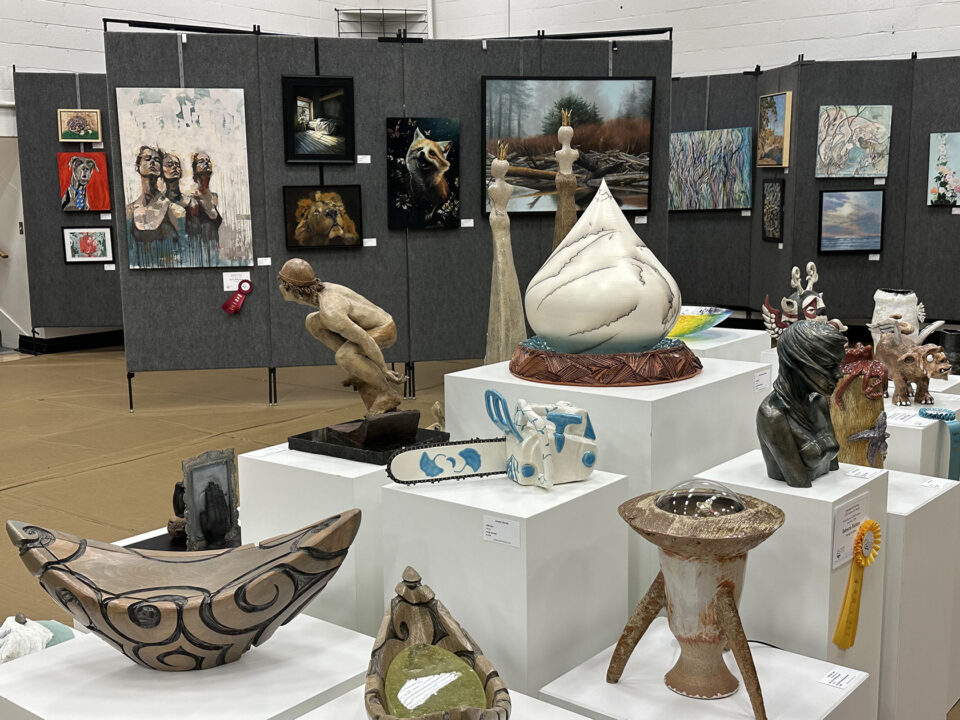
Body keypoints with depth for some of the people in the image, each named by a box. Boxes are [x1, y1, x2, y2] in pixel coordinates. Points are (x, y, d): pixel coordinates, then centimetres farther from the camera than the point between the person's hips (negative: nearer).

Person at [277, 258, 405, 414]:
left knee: (343, 357, -35)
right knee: (313, 322, 1)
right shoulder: (322, 289, -5)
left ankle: (388, 393, -16)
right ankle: (360, 369, 6)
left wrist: (384, 370, -20)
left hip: (385, 331, -9)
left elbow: (365, 340, -30)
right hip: (370, 325, 9)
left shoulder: (329, 313, -34)